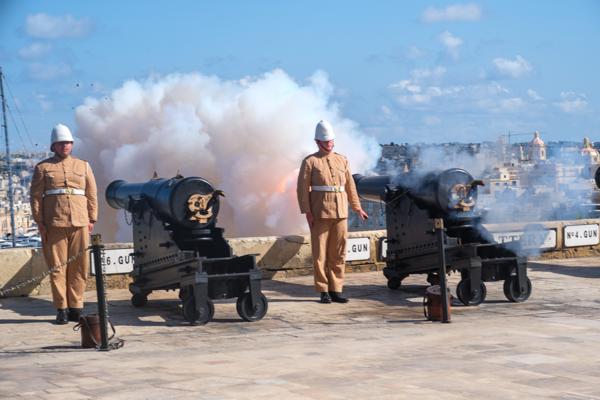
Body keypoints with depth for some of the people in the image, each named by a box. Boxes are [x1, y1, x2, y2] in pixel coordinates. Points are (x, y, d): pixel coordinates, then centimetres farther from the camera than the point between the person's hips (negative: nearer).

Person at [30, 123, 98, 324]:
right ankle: (61, 309, 2)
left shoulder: (83, 166, 16)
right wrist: (40, 223, -3)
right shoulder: (43, 168, 9)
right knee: (57, 267, -3)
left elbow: (92, 195, 15)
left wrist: (91, 219, 6)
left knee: (79, 267, 1)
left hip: (80, 224, 2)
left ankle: (76, 306, 8)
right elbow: (36, 196, 5)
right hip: (54, 225, -2)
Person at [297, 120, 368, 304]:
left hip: (341, 213, 4)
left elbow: (350, 185, 16)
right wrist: (307, 212, -11)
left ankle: (336, 290, 10)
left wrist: (357, 208, 14)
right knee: (320, 254, -1)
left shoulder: (342, 160, 12)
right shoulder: (310, 162, 0)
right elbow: (303, 188, -4)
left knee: (338, 253, 4)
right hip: (320, 214, -4)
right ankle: (323, 291, 5)